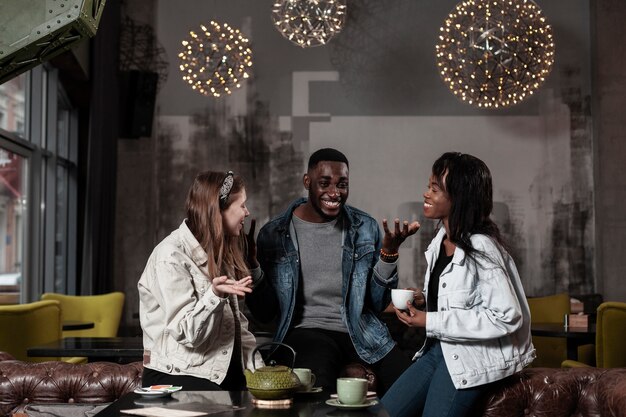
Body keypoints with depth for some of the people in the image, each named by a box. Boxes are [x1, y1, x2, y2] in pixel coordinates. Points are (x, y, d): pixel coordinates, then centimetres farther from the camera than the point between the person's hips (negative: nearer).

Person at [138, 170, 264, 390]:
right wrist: (214, 295, -34)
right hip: (176, 376, -7)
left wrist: (258, 368, 3)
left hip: (225, 371, 7)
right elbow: (187, 333, -18)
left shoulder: (219, 252, 13)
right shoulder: (171, 256, -14)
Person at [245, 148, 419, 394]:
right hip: (306, 333, -3)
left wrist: (389, 252, -5)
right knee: (317, 391, -35)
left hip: (362, 334, 3)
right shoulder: (274, 234, 3)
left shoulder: (366, 228, 8)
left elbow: (377, 304, 9)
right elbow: (264, 314, 4)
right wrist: (251, 265, -11)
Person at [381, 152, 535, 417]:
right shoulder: (442, 238, 6)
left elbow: (507, 316, -24)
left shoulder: (480, 247, -19)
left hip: (471, 356, -8)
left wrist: (430, 323, -22)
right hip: (439, 347, 9)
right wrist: (423, 300, -1)